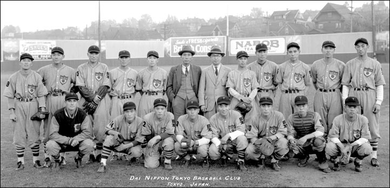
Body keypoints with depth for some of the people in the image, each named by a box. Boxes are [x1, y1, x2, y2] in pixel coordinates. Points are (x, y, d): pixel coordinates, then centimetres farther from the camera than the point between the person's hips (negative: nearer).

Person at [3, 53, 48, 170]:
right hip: (18, 106, 0)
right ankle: (20, 161, 11)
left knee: (34, 133, 2)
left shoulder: (37, 77, 3)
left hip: (33, 105, 0)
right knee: (19, 134, 3)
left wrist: (42, 109, -5)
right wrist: (11, 111, -3)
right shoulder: (13, 77, 2)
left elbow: (41, 94, 3)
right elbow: (10, 96, 3)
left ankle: (36, 160, 12)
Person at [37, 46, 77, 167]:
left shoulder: (70, 71, 9)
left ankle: (62, 156, 13)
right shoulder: (44, 70, 8)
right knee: (47, 128, -1)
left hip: (64, 101, 0)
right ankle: (47, 157, 6)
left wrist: (71, 93, 6)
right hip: (49, 100, 0)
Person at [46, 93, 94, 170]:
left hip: (78, 142, 1)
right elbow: (53, 134, -19)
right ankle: (57, 161, 5)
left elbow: (87, 132, -14)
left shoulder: (82, 114, -10)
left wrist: (76, 139, -31)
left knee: (89, 144, -29)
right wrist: (68, 140, -31)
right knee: (50, 145, -31)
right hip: (61, 143, 0)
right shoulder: (58, 115, -13)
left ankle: (78, 158, 7)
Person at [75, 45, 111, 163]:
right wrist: (91, 98, -10)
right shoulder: (81, 68, 11)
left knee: (101, 128, -7)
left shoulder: (104, 68, 8)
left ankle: (99, 152, 1)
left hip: (101, 101, -1)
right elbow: (81, 87, 2)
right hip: (86, 100, 1)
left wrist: (95, 101, -10)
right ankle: (90, 153, 1)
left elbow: (105, 87, -1)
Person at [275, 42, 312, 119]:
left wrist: (302, 94, 2)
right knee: (284, 119, 1)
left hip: (299, 95, 0)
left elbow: (308, 84, 14)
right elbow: (278, 82, 14)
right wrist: (285, 91, 2)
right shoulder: (282, 66, 9)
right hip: (285, 96, 1)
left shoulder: (305, 67, 8)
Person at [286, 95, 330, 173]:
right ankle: (303, 157, 9)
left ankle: (323, 163, -8)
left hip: (313, 143, -3)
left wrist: (306, 137, -39)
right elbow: (290, 133, -5)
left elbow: (321, 132, -24)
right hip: (301, 146, 3)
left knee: (318, 141, -37)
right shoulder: (291, 118, -3)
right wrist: (291, 139, -31)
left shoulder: (314, 115, -11)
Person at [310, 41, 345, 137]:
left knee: (334, 122, -2)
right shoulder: (315, 65, 7)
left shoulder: (340, 65, 1)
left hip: (335, 95, -2)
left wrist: (337, 92, 10)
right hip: (319, 95, 2)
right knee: (320, 123, 4)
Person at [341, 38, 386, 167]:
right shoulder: (350, 64, 11)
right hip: (353, 95, 1)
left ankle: (374, 156, 6)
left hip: (370, 95, -1)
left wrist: (378, 101, -4)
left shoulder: (375, 64, 8)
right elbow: (345, 84, 9)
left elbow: (380, 84, 5)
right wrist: (344, 100, 0)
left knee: (373, 127, -1)